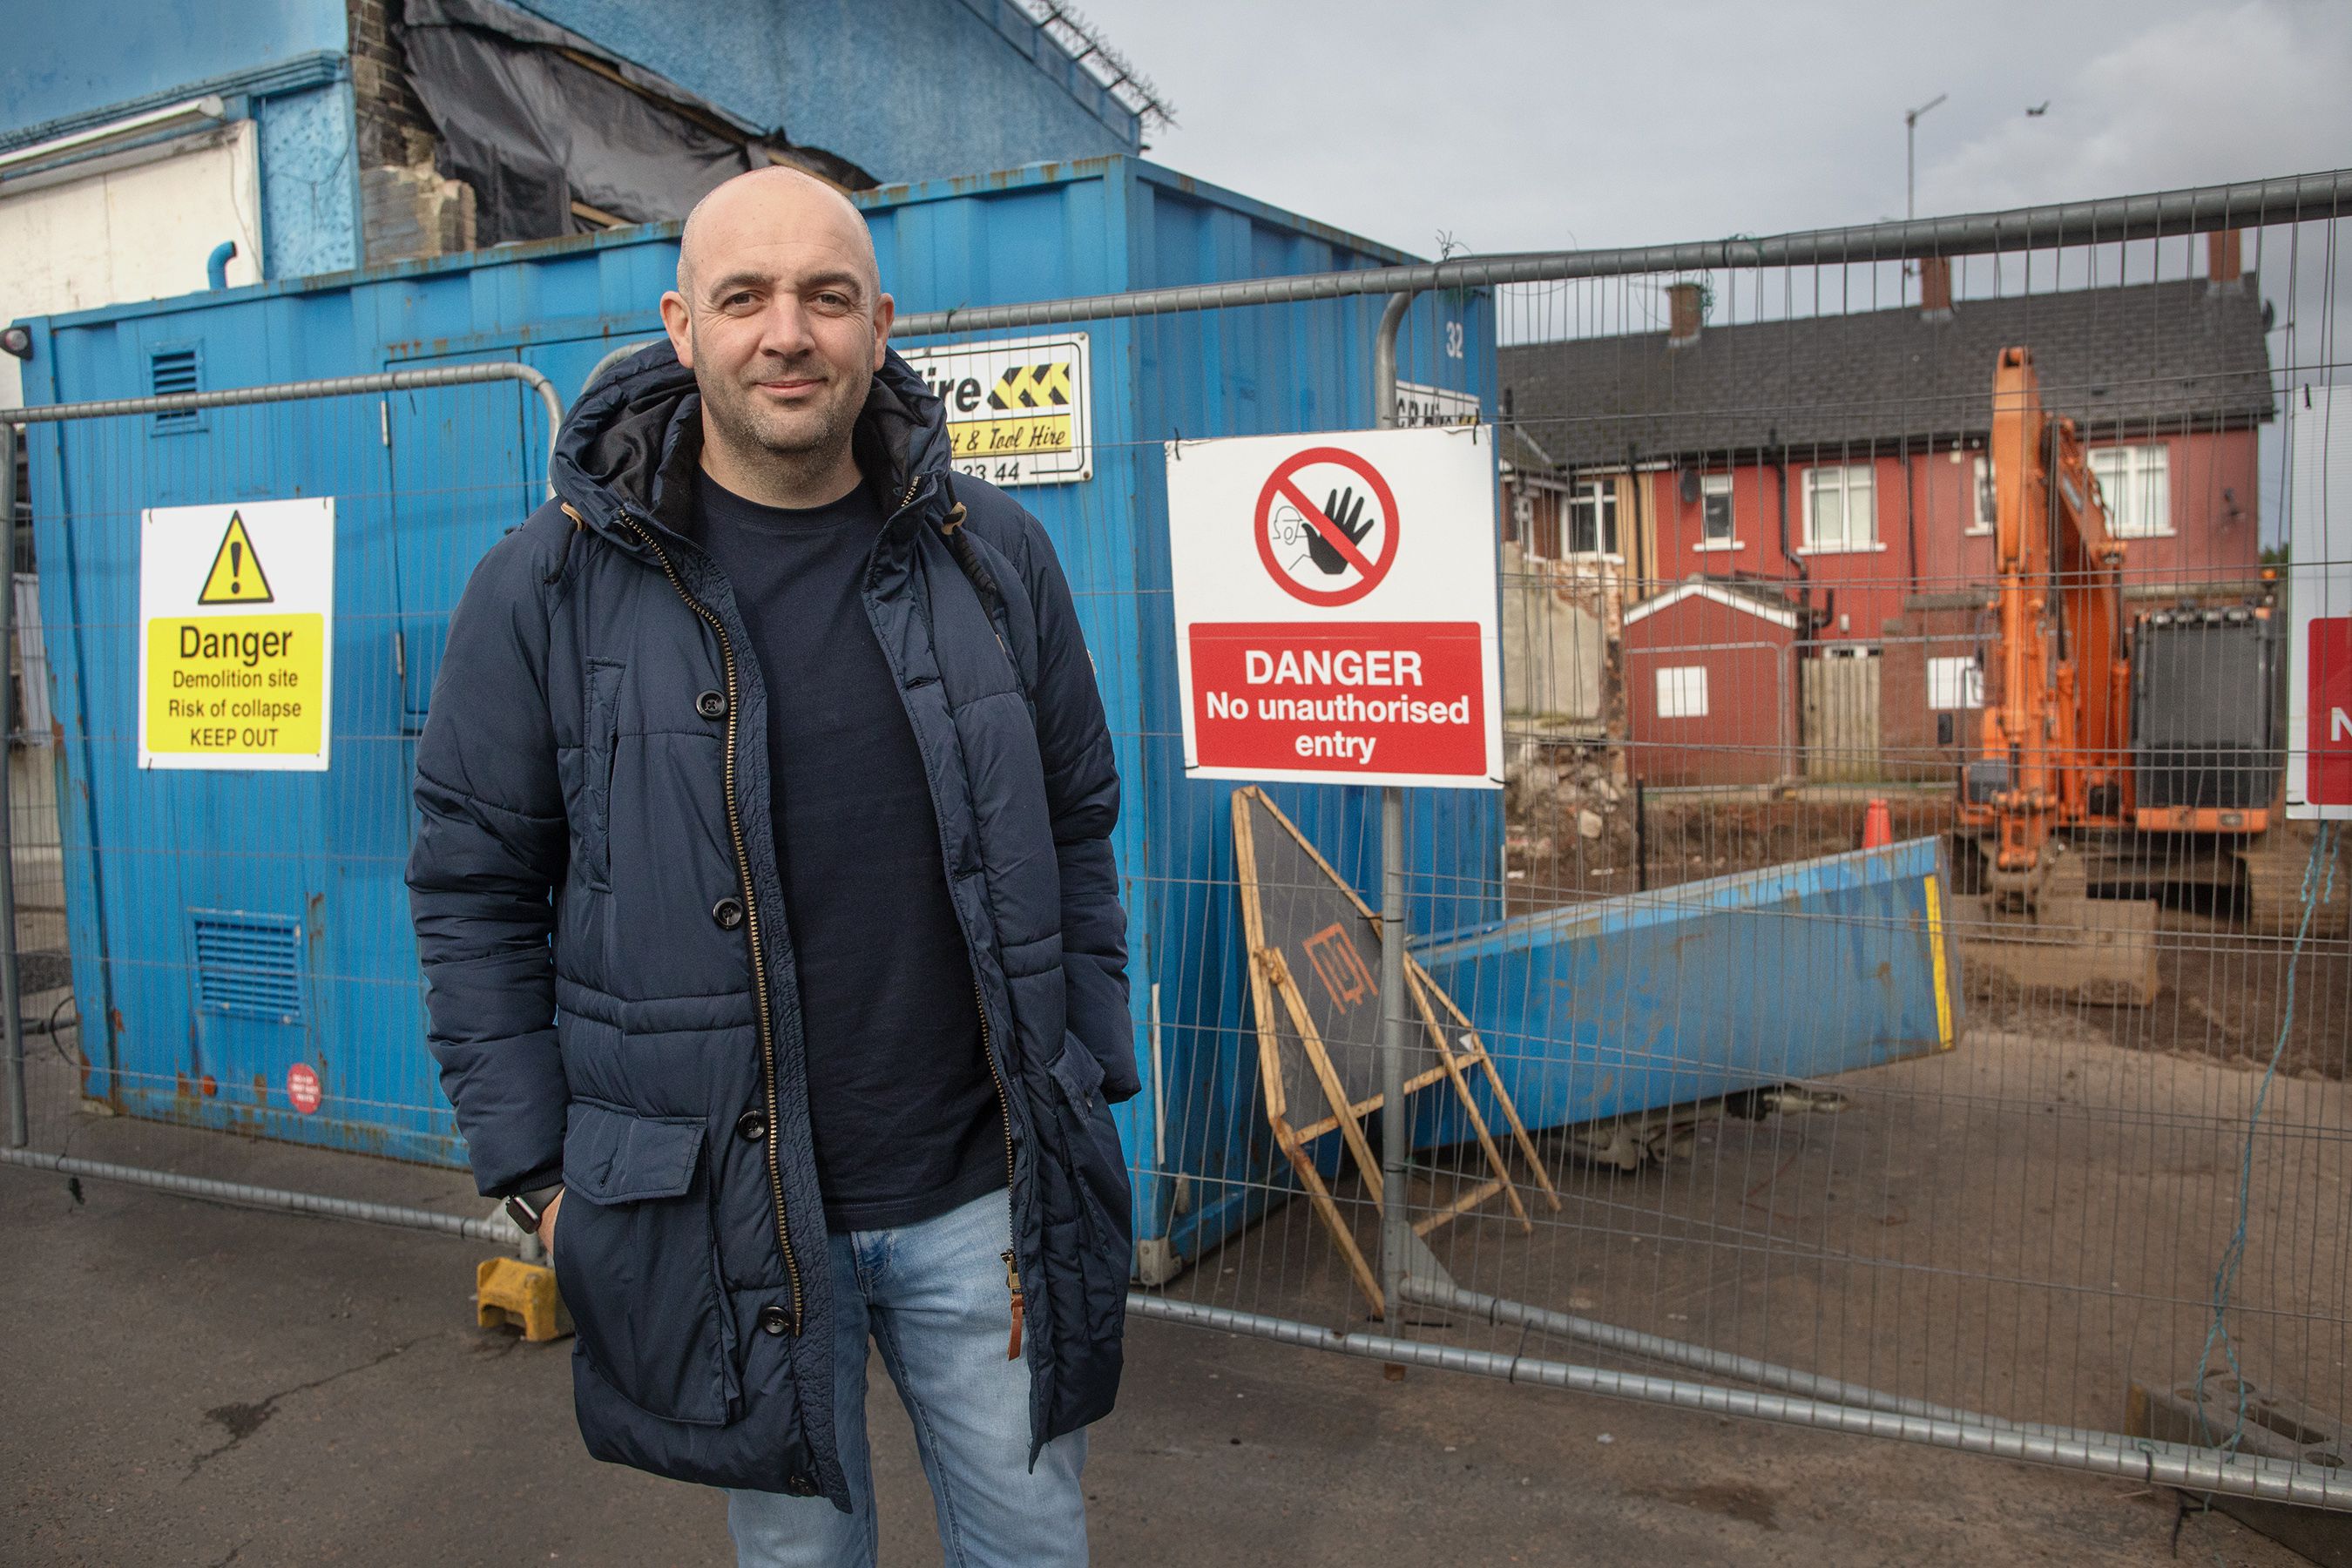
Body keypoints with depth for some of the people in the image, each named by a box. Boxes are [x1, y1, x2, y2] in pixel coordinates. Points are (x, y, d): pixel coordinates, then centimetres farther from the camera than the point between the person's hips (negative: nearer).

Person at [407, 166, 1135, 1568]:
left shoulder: (993, 554, -1)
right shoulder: (552, 585, -6)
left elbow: (1078, 835, 6)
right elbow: (475, 889, 0)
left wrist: (1091, 1095, 5)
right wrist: (536, 1173, -1)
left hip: (979, 1190, 2)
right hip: (720, 1213, -1)